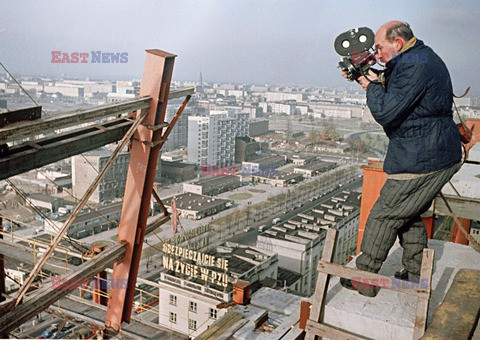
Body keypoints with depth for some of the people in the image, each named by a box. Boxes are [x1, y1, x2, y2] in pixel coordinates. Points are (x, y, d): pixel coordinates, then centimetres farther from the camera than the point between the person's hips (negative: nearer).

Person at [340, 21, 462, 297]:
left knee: (384, 217, -2)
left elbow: (385, 113, -24)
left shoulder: (414, 66, -19)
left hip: (420, 160, -11)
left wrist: (373, 86, -8)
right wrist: (376, 82, 8)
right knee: (409, 215, 20)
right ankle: (415, 277, 30)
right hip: (442, 155, 11)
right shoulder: (424, 58, 16)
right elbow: (397, 97, 21)